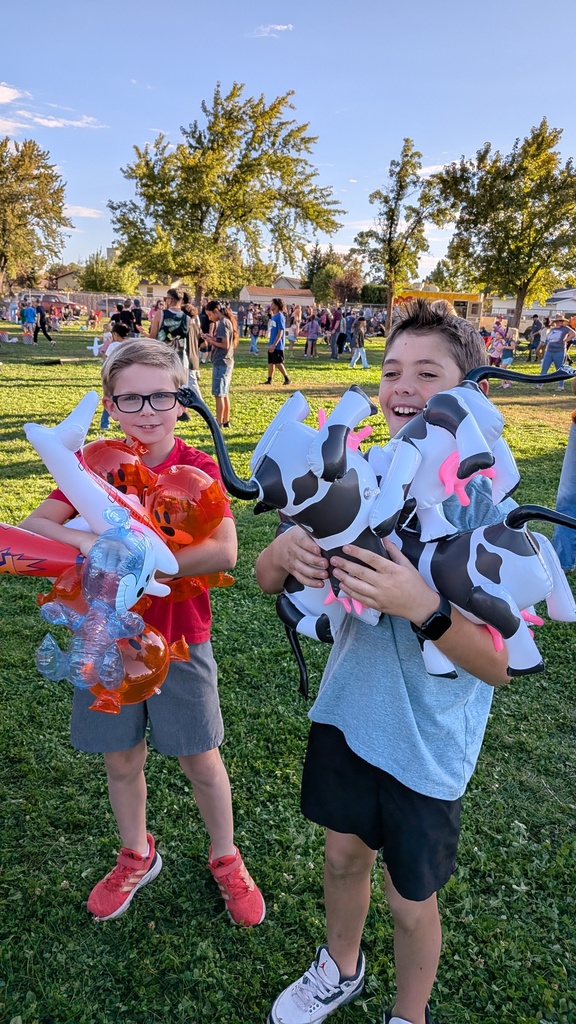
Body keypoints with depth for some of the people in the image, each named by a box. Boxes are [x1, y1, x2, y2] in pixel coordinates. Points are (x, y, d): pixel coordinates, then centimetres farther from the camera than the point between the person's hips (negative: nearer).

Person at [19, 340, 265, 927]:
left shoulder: (197, 468, -13)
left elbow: (223, 552, -27)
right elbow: (32, 526, -12)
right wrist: (89, 542, -31)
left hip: (179, 640, -2)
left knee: (200, 761, 11)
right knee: (121, 760, 18)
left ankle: (225, 859, 38)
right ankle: (137, 857, 45)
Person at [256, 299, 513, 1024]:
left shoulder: (489, 503, -20)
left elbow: (500, 665, -21)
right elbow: (266, 580, -4)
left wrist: (422, 607, -39)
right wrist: (287, 552, -27)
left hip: (428, 744, -4)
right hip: (347, 712, 4)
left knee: (409, 900, 16)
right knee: (345, 854, 25)